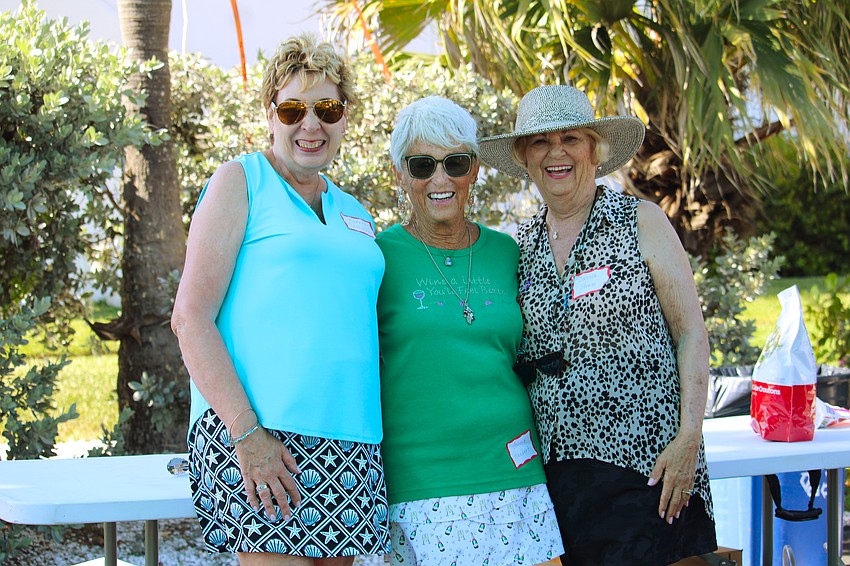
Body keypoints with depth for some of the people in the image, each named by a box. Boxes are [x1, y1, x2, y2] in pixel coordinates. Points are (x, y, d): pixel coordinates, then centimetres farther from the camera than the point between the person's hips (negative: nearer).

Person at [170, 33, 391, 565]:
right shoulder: (242, 181, 2)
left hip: (348, 444, 6)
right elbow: (190, 317, -7)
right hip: (254, 431, -6)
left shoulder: (356, 216, 20)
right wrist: (246, 432, -16)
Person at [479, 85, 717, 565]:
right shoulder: (522, 246, 10)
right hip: (559, 467, 4)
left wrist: (688, 438, -13)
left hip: (645, 462, -4)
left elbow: (691, 333, -4)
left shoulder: (641, 223, -1)